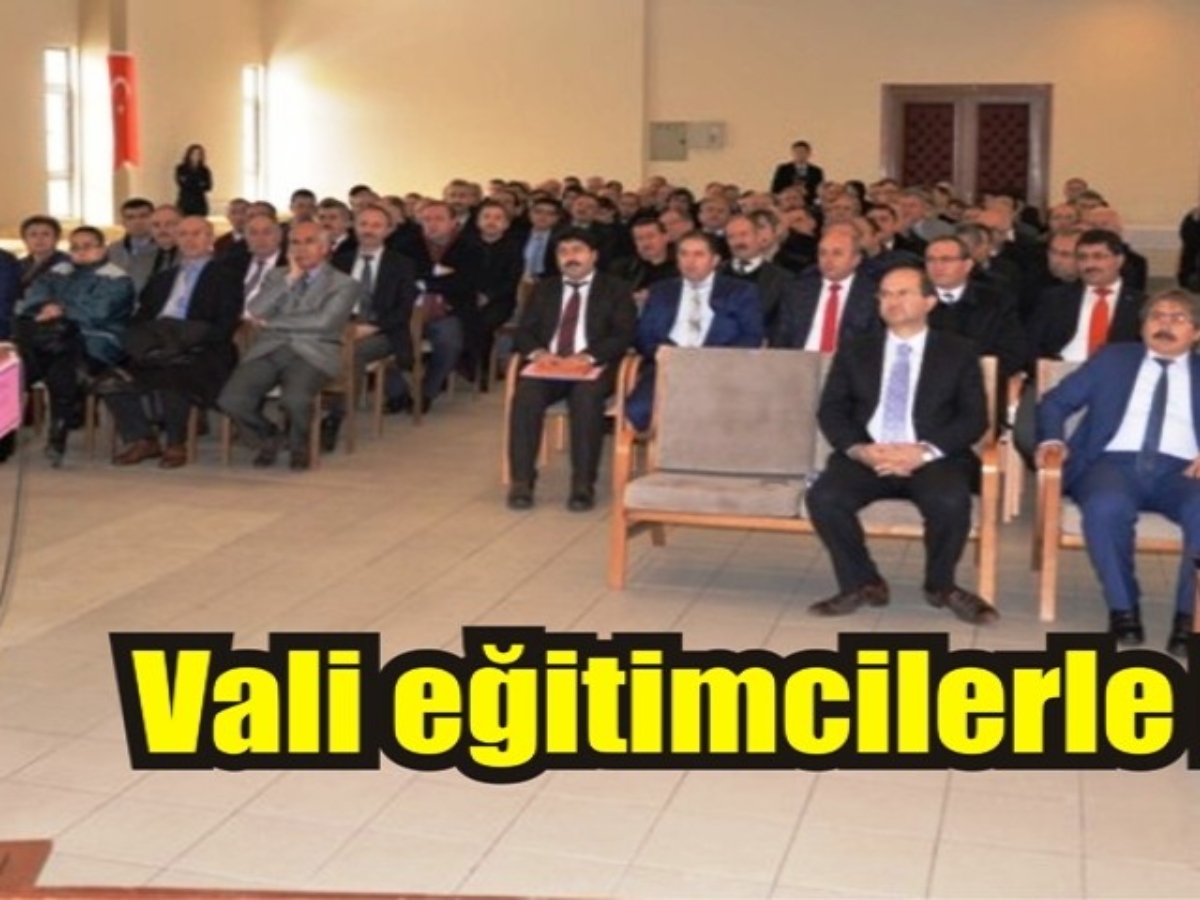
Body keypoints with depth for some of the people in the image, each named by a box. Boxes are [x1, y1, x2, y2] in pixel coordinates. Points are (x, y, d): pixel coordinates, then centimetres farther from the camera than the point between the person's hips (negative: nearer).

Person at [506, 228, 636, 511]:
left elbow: (623, 335, -2)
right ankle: (521, 482, -27)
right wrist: (538, 352, -12)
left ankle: (583, 485, -31)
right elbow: (523, 332, 13)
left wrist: (587, 356, -20)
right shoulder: (544, 289, 21)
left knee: (587, 398, -36)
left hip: (592, 367, -2)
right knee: (525, 395, -30)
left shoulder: (615, 289, 10)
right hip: (548, 366, 3)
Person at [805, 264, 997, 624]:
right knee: (824, 498, -28)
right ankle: (862, 583, -4)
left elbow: (974, 418, 1)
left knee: (950, 501, -34)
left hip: (934, 458, -2)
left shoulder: (959, 352, 12)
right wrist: (860, 449, -14)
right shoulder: (854, 351, 17)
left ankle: (941, 585, -4)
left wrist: (925, 451, -16)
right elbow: (831, 411, 8)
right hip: (866, 457, 2)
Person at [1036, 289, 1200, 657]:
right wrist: (1052, 439, -3)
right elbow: (1055, 401, 18)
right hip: (1115, 462, 0)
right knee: (1107, 506, -36)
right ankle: (1123, 608, -16)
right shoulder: (1113, 358, 21)